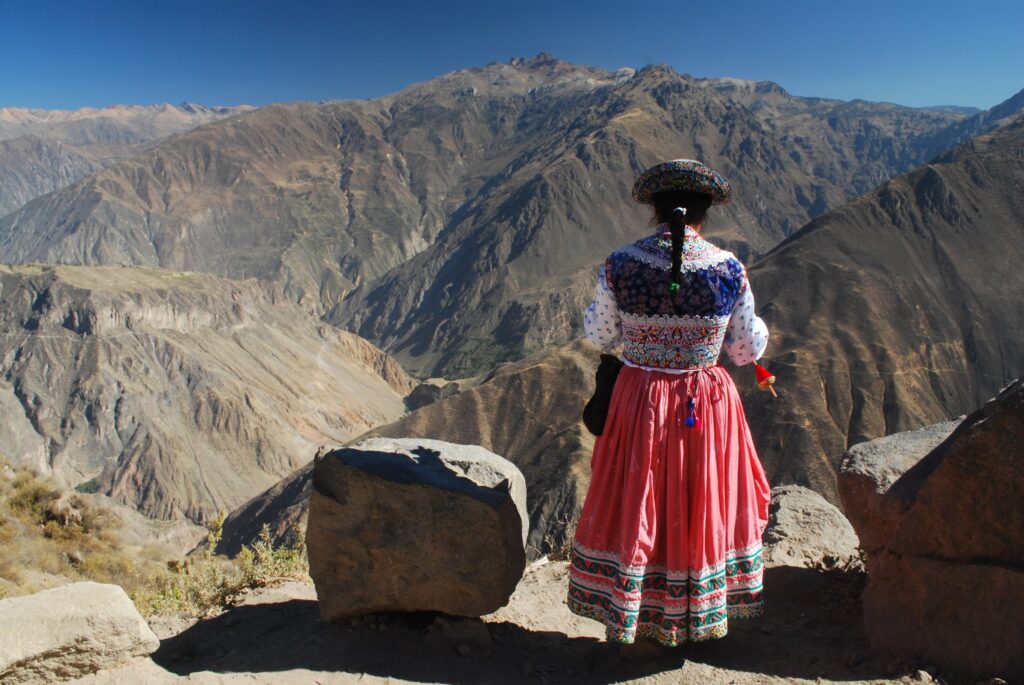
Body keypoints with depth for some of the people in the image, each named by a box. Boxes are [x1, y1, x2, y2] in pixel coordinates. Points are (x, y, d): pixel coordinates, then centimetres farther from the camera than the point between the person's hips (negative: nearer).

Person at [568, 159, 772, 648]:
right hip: (707, 403, 0)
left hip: (639, 401, 0)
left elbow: (600, 337, 0)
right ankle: (696, 617, 36)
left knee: (633, 503, 16)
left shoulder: (619, 266, -13)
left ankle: (622, 615, 31)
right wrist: (756, 326, 19)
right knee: (700, 502, 19)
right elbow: (748, 350, -1)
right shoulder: (729, 270, -11)